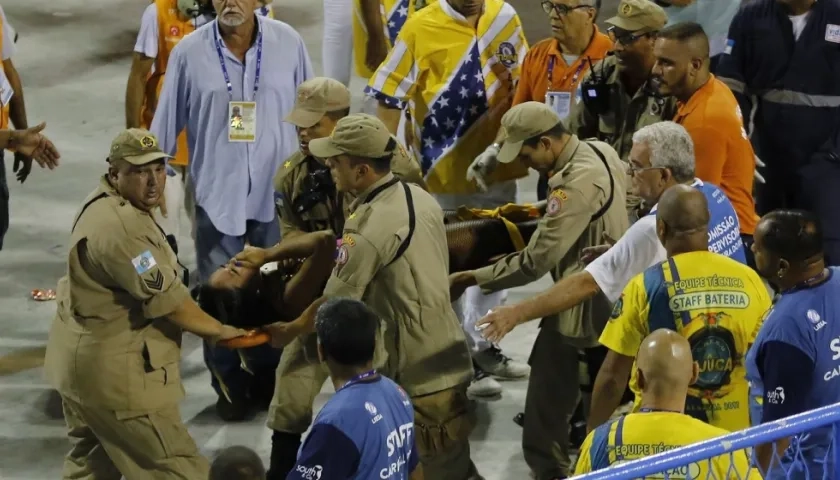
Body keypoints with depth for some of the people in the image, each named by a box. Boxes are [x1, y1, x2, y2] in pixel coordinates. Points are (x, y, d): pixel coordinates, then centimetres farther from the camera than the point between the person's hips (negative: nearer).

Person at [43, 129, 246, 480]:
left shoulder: (105, 205, 10)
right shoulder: (121, 225, -25)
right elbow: (166, 300, -22)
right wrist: (218, 330, -9)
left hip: (84, 362, 11)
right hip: (114, 373, -11)